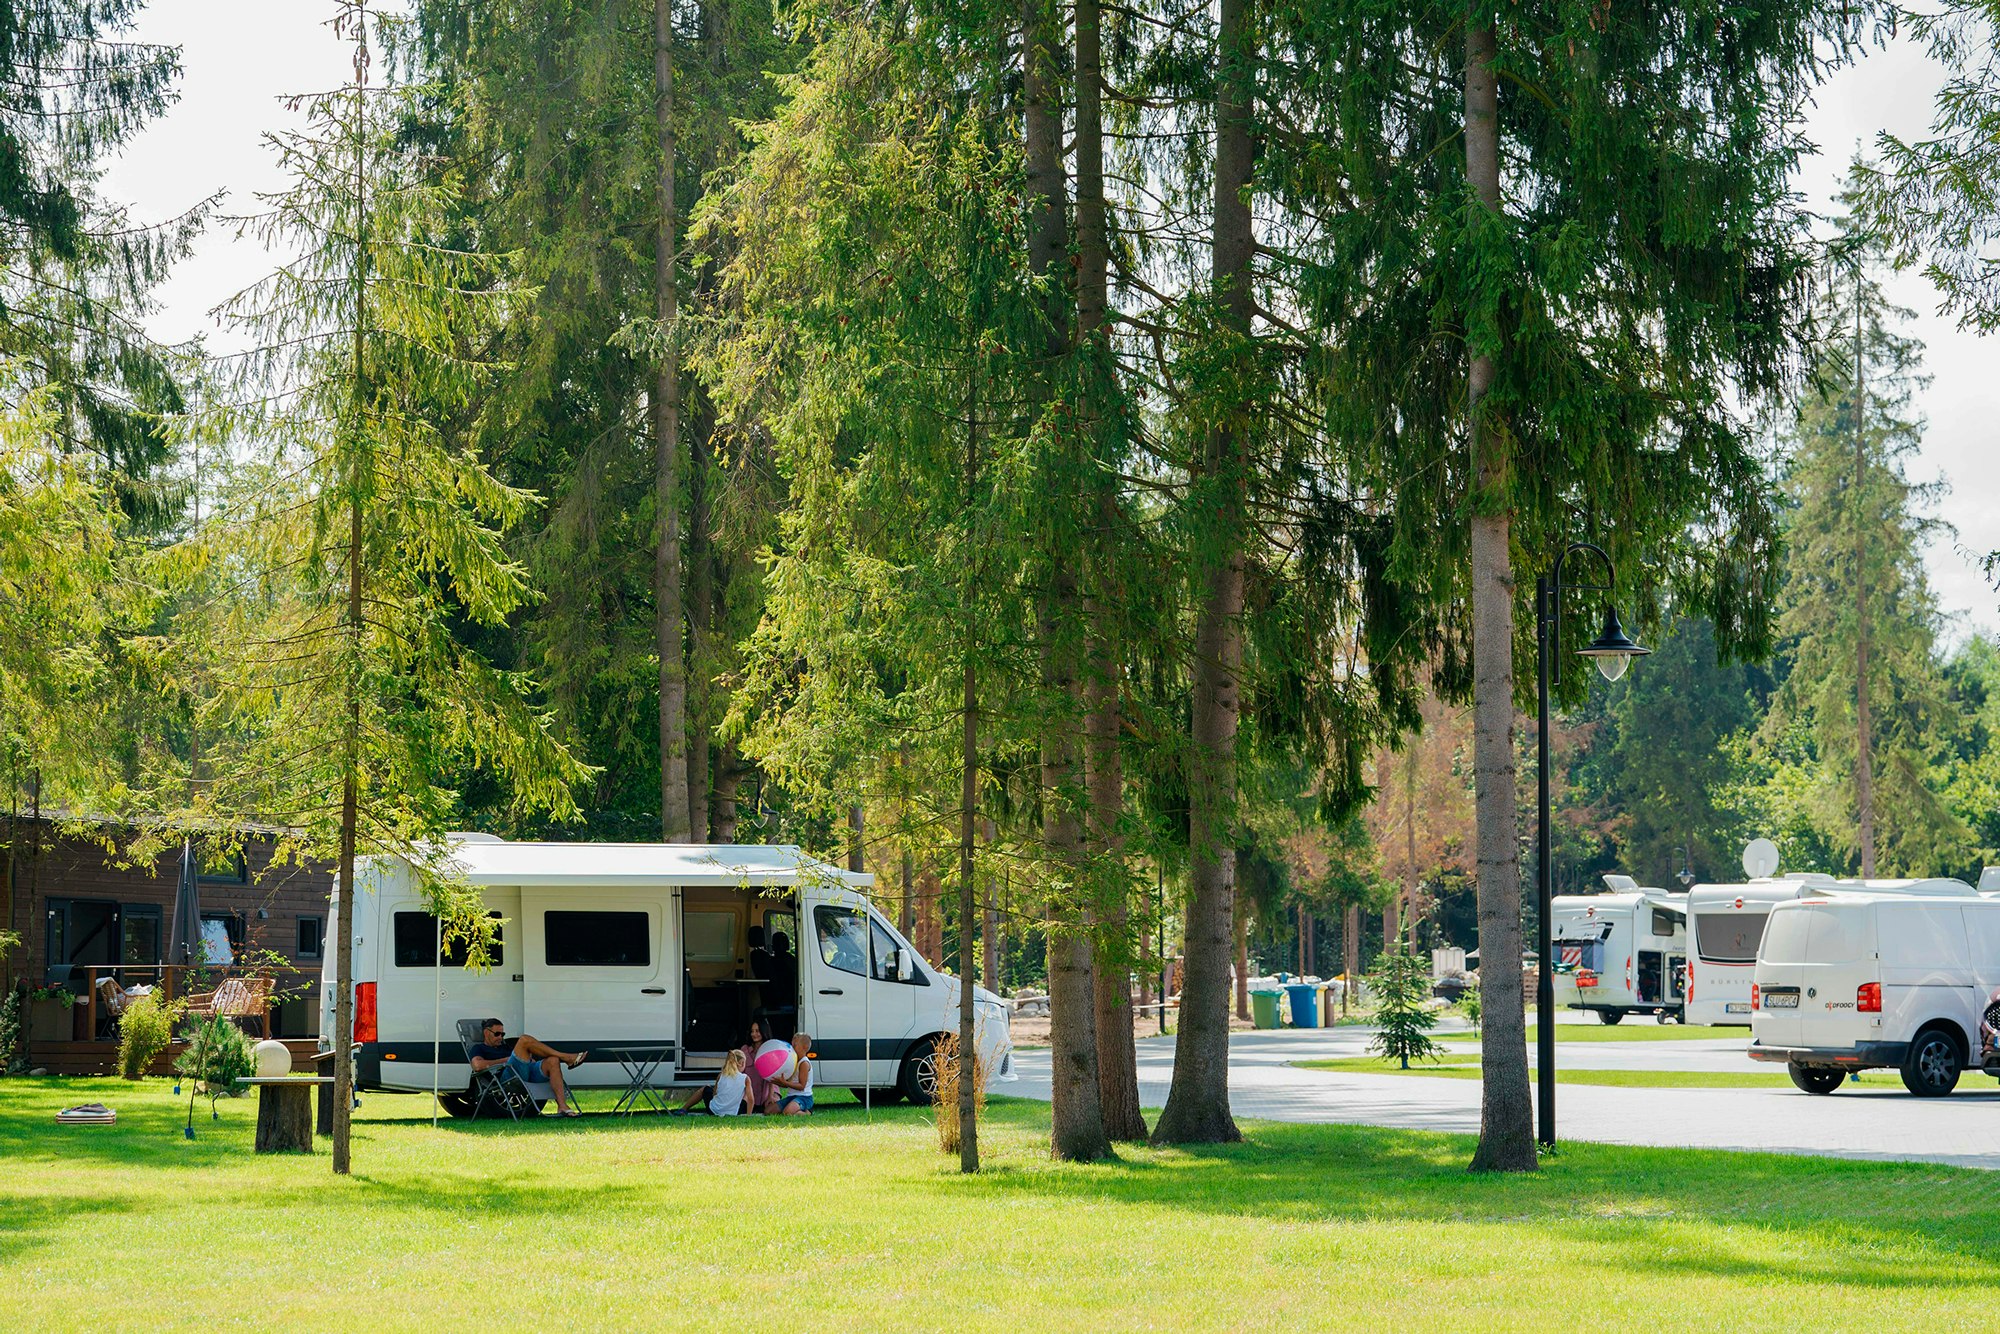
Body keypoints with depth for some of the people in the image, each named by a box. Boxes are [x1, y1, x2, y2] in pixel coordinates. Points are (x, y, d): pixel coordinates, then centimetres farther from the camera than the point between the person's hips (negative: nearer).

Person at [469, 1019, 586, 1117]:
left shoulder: (505, 1046, 38)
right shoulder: (479, 1049, 18)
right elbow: (477, 1065, -6)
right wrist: (505, 1060, -1)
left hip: (528, 1073, 7)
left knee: (553, 1061, -21)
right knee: (524, 1040, -22)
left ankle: (562, 1106, -31)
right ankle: (566, 1058, -19)